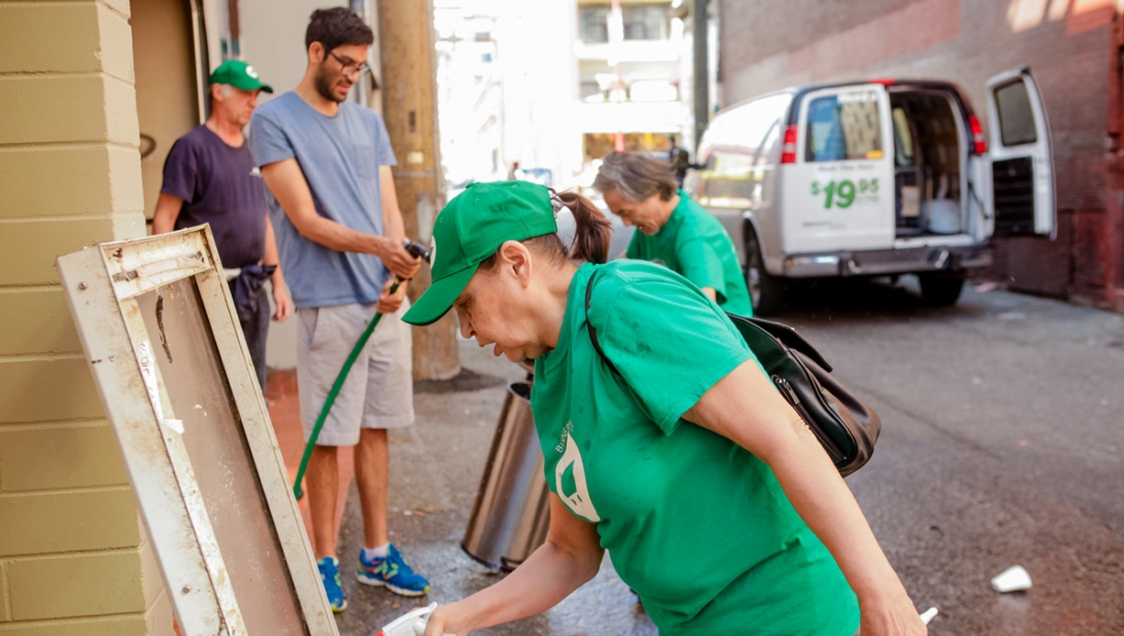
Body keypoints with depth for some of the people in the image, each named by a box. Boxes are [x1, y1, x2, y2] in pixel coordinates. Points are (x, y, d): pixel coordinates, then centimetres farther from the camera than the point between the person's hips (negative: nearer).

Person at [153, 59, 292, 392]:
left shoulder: (250, 151, 16)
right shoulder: (192, 147, -7)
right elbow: (163, 220, -11)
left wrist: (278, 282, 17)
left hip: (253, 290, 7)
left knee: (253, 390, 13)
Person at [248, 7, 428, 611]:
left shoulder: (369, 122, 14)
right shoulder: (273, 120, -2)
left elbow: (389, 209, 9)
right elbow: (306, 220, -10)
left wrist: (398, 278, -8)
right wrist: (376, 246, -24)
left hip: (385, 300, 5)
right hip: (328, 305, -5)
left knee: (375, 429, 11)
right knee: (328, 438, 2)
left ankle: (376, 553, 23)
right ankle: (325, 560, 16)